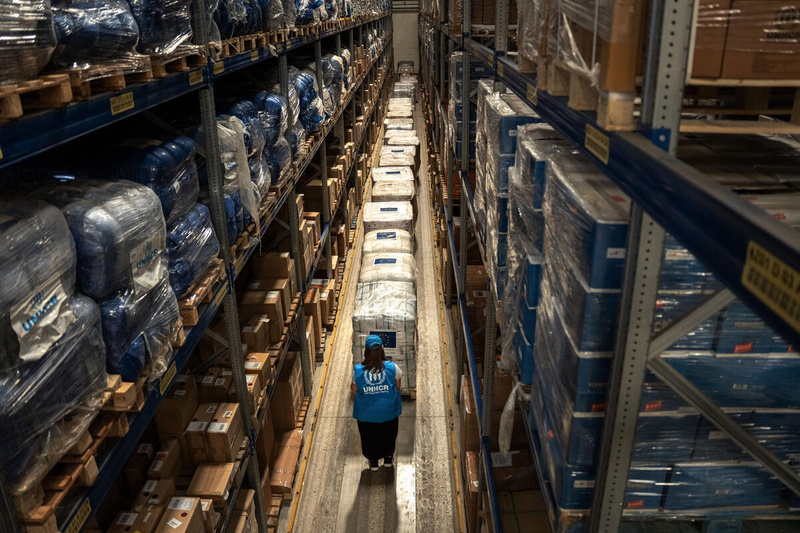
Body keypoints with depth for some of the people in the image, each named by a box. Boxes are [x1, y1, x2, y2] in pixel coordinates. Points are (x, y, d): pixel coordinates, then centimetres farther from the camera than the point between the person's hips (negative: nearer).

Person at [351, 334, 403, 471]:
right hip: (388, 411, 1)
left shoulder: (358, 370, -20)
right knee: (388, 434, 26)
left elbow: (354, 390, -6)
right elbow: (398, 387, -5)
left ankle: (373, 461, 40)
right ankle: (388, 458, 44)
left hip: (366, 412, 0)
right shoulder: (392, 367, -19)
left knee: (369, 436, 24)